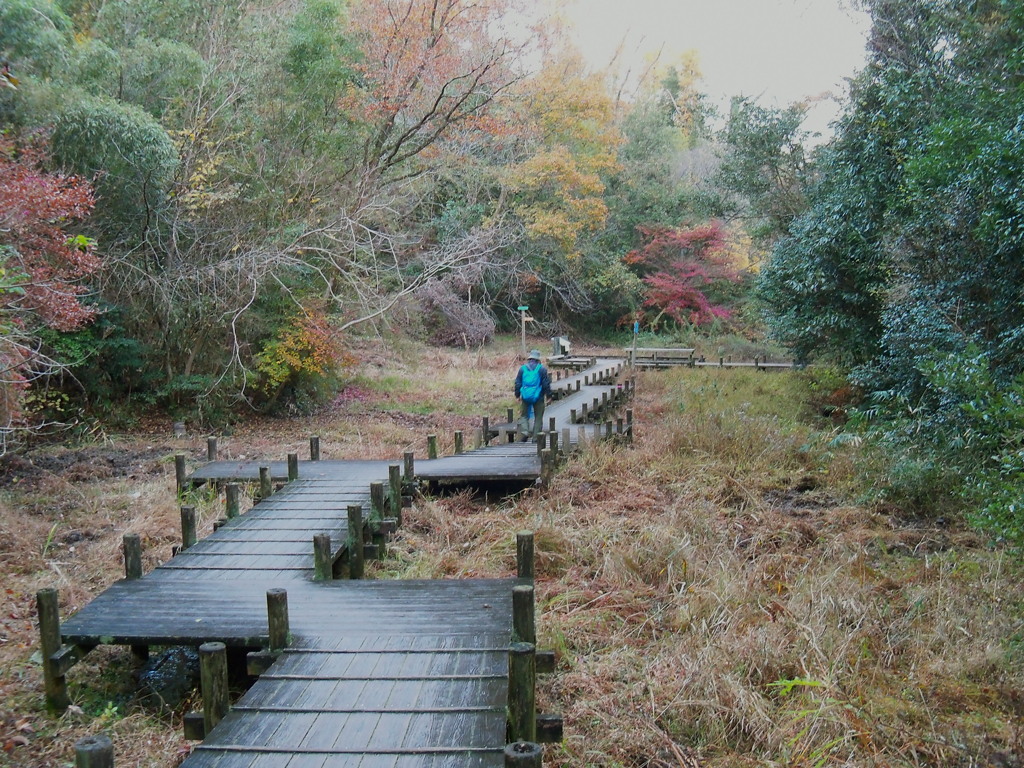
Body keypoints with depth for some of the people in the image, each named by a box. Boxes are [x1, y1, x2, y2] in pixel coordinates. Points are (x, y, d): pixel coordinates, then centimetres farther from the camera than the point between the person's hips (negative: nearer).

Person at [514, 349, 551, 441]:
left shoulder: (522, 368, 4)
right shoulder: (542, 369, -2)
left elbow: (518, 383, 7)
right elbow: (546, 384, -3)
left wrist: (517, 395, 15)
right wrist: (548, 395, 6)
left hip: (525, 397, 2)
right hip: (538, 397, -1)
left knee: (523, 415, 12)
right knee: (538, 417, 9)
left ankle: (524, 432, -11)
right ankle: (536, 437, 8)